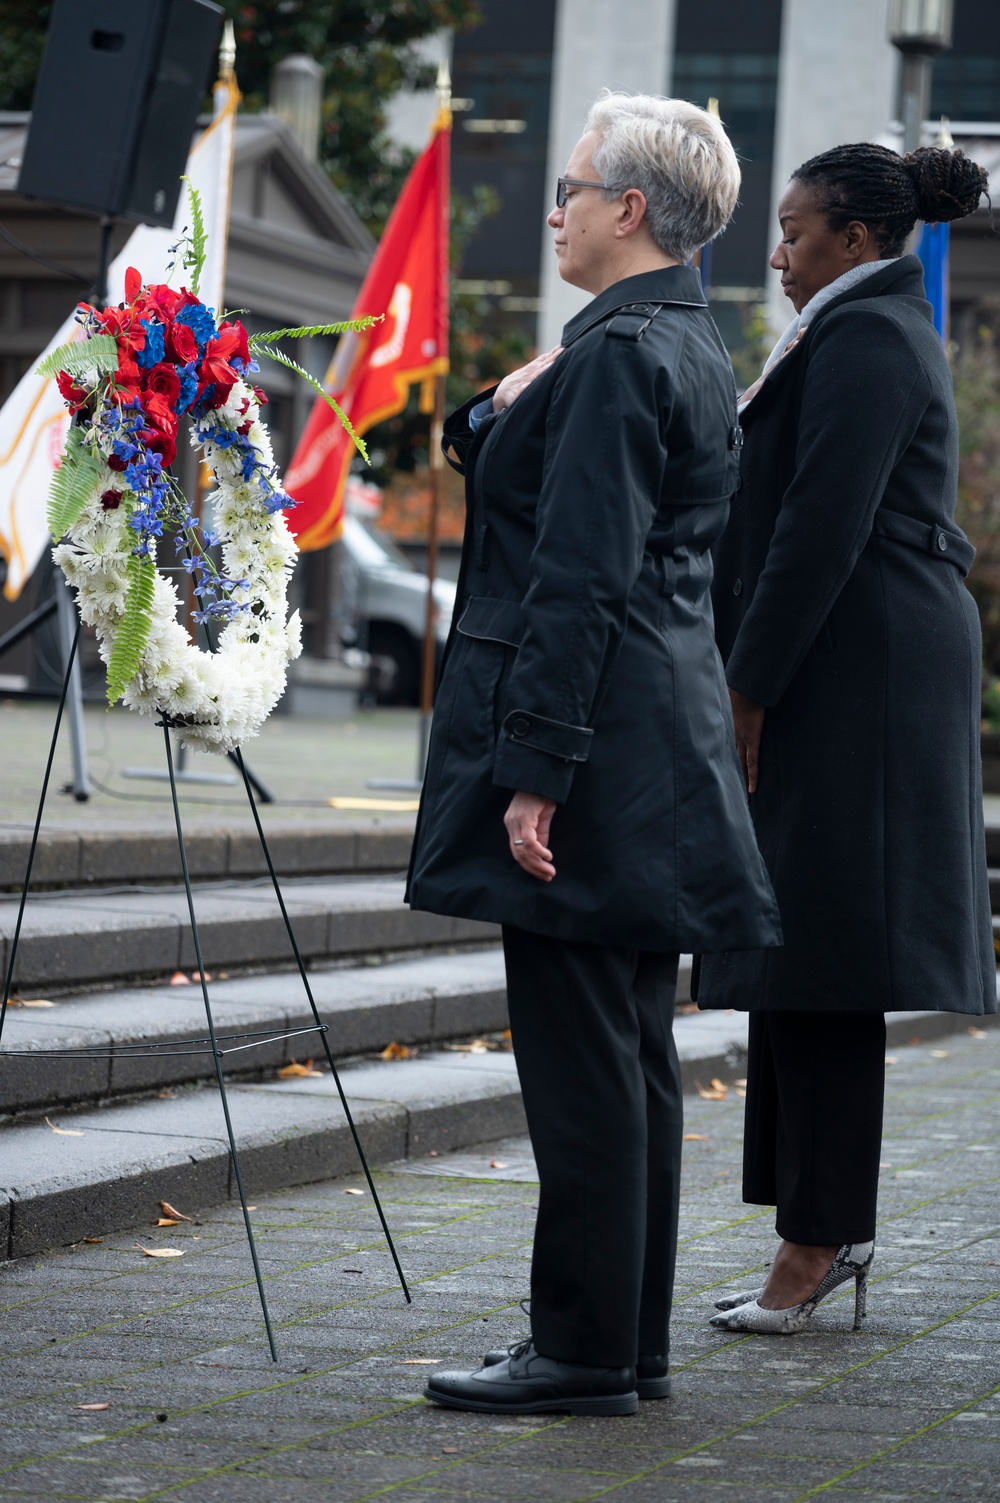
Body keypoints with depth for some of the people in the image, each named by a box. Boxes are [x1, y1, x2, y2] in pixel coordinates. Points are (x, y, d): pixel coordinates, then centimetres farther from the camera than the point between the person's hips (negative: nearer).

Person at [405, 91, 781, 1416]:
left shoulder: (620, 352, -15)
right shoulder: (692, 346, 15)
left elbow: (582, 578, -20)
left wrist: (535, 771, -21)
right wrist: (504, 410, 8)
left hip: (594, 745, -10)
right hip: (660, 746, 10)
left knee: (580, 1058, -5)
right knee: (629, 1052, 13)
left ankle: (584, 1350, 0)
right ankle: (629, 1343, 19)